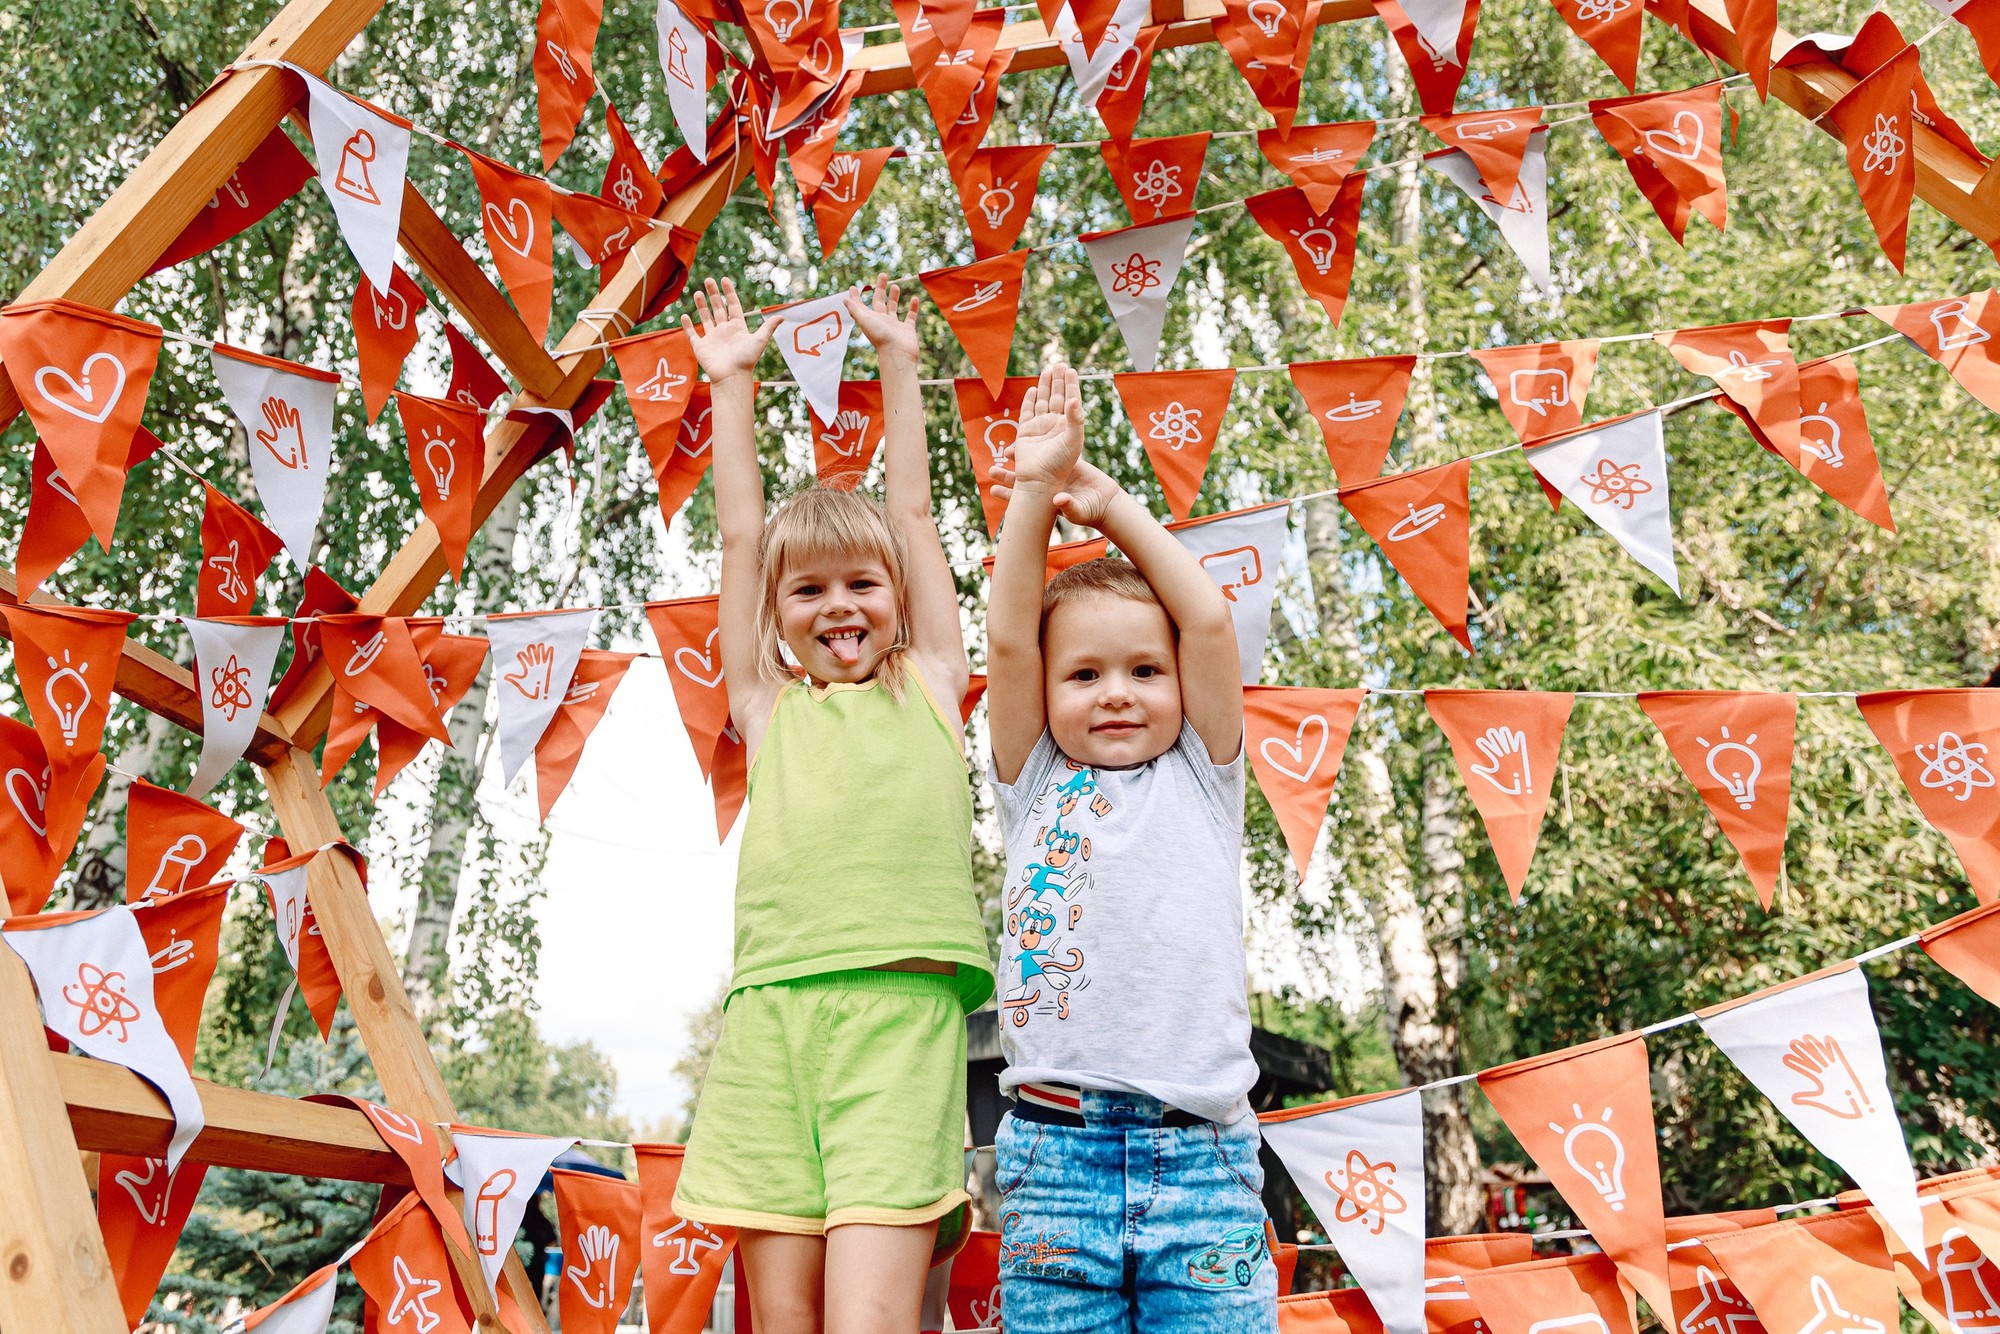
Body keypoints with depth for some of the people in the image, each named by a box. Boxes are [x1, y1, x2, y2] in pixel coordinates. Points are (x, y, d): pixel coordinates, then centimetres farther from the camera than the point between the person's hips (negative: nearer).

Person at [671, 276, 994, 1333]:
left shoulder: (928, 687, 17)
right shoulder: (767, 709, 18)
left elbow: (913, 510, 22)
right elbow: (739, 532, 23)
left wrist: (896, 361, 28)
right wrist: (730, 382, 29)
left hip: (904, 1012, -1)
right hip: (772, 1010, 2)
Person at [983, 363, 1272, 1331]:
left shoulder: (1198, 781, 12)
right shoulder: (1036, 788, 13)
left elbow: (1210, 623, 4)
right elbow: (1007, 640, 3)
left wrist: (1113, 506, 9)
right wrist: (1036, 493, 1)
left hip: (1201, 1152, 0)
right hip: (1056, 1149, 0)